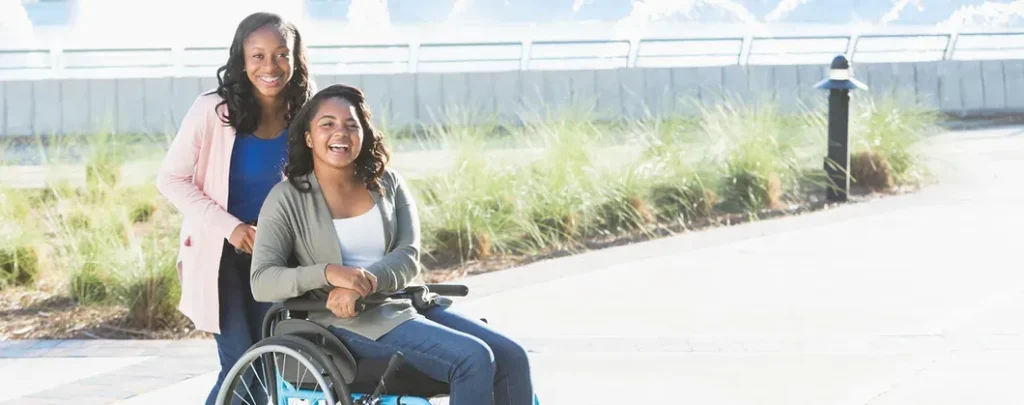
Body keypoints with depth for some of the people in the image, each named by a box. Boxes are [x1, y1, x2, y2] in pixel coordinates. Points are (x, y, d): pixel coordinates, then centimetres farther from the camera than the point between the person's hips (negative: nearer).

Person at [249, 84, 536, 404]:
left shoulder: (388, 184, 9)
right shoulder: (288, 199, -3)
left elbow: (408, 257, -3)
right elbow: (262, 282, -11)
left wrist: (363, 284, -24)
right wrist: (328, 272, -28)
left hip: (405, 305, 6)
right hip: (349, 321, -6)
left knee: (511, 357, -10)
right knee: (474, 359, -25)